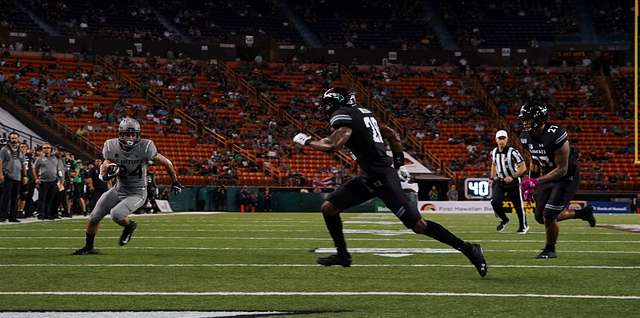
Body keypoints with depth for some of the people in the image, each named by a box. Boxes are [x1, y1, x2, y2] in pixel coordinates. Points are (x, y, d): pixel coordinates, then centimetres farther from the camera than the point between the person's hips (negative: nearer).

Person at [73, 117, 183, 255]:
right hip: (119, 190, 5)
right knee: (93, 218, 6)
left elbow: (166, 163, -8)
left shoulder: (144, 148, -23)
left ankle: (129, 226, 8)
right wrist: (109, 171, -27)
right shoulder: (112, 147, -12)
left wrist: (174, 182, 4)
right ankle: (88, 247, 29)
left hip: (137, 194, -5)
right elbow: (103, 176, -2)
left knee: (116, 215, -27)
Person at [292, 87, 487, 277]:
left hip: (381, 177, -10)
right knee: (328, 208, 10)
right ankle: (342, 255, 20)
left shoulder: (343, 116, -11)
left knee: (418, 225, -8)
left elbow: (332, 146, -24)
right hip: (369, 176, 10)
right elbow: (391, 135, 20)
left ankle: (468, 249, -3)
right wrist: (398, 163, 21)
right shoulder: (363, 112, 16)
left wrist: (307, 141, -8)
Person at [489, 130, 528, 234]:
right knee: (495, 202, -14)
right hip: (500, 181, 4)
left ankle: (523, 226, 25)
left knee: (518, 205, 4)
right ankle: (504, 220, 11)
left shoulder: (512, 152, -18)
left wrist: (512, 177, -24)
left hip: (513, 181, -4)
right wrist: (492, 177, 13)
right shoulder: (494, 152, 1)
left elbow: (523, 168, -17)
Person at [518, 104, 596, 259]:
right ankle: (582, 212, 26)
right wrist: (529, 183, 4)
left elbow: (562, 170, -27)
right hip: (548, 176, 8)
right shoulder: (526, 137, -6)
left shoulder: (555, 136, -30)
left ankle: (550, 250, 11)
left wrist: (536, 182, -31)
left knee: (548, 216, -14)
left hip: (567, 177, -8)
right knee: (540, 217, 8)